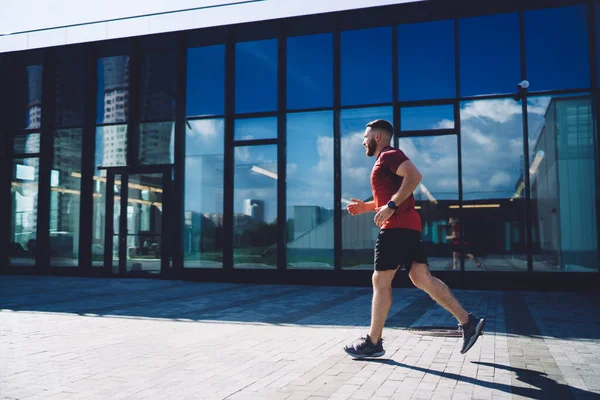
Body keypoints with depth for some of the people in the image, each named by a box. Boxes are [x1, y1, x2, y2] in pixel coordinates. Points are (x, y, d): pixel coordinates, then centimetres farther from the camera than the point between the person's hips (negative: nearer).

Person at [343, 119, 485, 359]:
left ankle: (373, 343, 0)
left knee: (381, 281, -6)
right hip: (407, 227, 10)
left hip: (397, 227, -10)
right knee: (422, 279, 5)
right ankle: (467, 321, 3)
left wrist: (391, 206, -24)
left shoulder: (389, 155, -5)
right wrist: (366, 207, 23)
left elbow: (414, 176, -22)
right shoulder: (386, 160, 26)